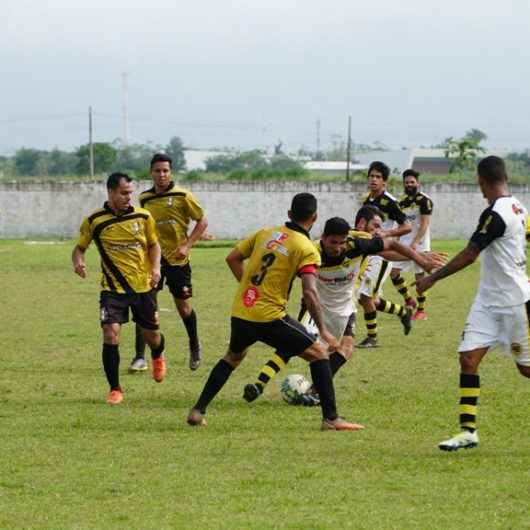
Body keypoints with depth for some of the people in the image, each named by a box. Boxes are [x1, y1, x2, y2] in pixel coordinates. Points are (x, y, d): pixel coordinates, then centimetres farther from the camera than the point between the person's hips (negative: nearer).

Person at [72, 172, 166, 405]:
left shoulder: (143, 217, -2)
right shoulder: (94, 221, -6)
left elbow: (153, 244, 11)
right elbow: (79, 247, 5)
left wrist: (156, 267, -7)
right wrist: (78, 262, -18)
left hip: (143, 287, 2)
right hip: (113, 288, -2)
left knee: (151, 334, 13)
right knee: (110, 335, -16)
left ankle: (158, 357, 52)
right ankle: (115, 389, -2)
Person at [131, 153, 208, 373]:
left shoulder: (182, 196, -8)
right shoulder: (144, 199, 5)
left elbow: (202, 221, -3)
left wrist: (187, 245, -12)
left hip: (177, 259, -2)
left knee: (184, 307, 10)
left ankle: (195, 347, 36)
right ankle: (140, 357, -9)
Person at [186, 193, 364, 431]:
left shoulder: (265, 233, 10)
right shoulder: (307, 249, -7)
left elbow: (232, 258, 14)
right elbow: (309, 292, -17)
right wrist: (323, 330, -11)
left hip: (240, 312, 6)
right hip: (269, 317, -6)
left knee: (233, 356, 32)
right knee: (318, 354, 6)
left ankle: (197, 411, 28)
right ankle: (331, 418, -1)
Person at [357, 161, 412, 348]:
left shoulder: (389, 202, -14)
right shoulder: (367, 199, 10)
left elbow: (406, 227, -15)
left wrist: (385, 234, -24)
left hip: (381, 255, -8)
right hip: (367, 254, 8)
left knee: (366, 296, -11)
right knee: (373, 300, 10)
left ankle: (371, 337, 2)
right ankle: (404, 312, 31)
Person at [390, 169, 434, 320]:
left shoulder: (424, 200, -11)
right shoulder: (403, 201, 10)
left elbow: (425, 224, -17)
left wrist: (415, 242, -26)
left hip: (419, 244, -7)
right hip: (404, 243, 7)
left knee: (420, 276, -1)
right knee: (394, 272, -1)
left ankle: (421, 310, 9)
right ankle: (408, 301, 16)